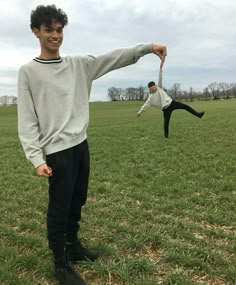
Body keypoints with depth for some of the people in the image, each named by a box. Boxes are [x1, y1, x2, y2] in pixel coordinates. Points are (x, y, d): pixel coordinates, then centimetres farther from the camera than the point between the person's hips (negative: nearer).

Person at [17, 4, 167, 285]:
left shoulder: (79, 65, 9)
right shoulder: (28, 71, -3)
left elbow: (114, 58, 2)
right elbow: (27, 120, -8)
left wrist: (148, 47, -9)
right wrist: (37, 159, -16)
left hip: (81, 145, 6)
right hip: (57, 151, -5)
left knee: (77, 203, 17)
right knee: (59, 209, 2)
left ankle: (73, 245, 37)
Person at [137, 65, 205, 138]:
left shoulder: (159, 88, 8)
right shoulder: (151, 97, 2)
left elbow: (160, 79, 2)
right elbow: (146, 105, 3)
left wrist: (160, 68, -7)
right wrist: (140, 112, -4)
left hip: (171, 102, 3)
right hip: (166, 108, -3)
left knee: (186, 106, -4)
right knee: (166, 122, -8)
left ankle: (198, 114, 5)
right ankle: (166, 135, 8)